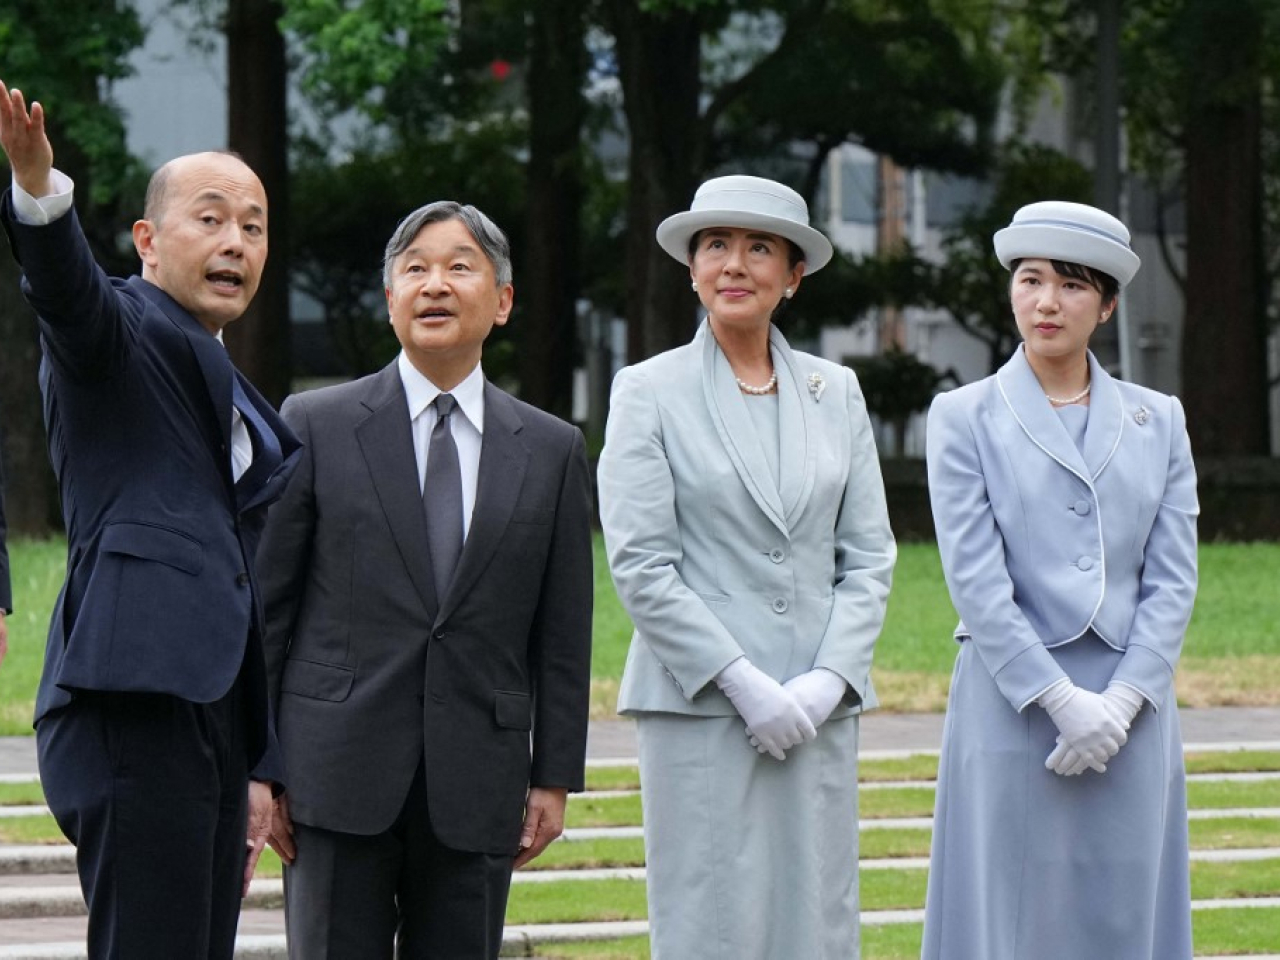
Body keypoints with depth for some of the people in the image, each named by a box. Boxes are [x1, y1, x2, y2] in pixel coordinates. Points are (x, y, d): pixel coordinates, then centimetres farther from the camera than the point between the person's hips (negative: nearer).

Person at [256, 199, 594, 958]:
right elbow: (267, 606, 3)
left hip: (476, 782, 2)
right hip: (340, 776, -2)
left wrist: (554, 778, 5)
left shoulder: (551, 451, 9)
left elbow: (563, 632, 9)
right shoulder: (316, 427, 3)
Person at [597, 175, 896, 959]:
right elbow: (640, 565, -6)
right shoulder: (649, 392, 1)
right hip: (700, 708, -4)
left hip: (820, 710, 4)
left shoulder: (836, 392, 13)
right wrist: (744, 684, -13)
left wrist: (829, 680, -5)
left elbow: (869, 553, 10)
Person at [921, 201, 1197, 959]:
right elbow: (976, 581, -5)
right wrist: (1062, 702, -13)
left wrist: (1121, 703, -8)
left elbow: (1173, 578, 5)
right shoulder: (964, 419, 3)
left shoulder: (1158, 420, 11)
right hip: (1012, 707, -3)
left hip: (1132, 715, 3)